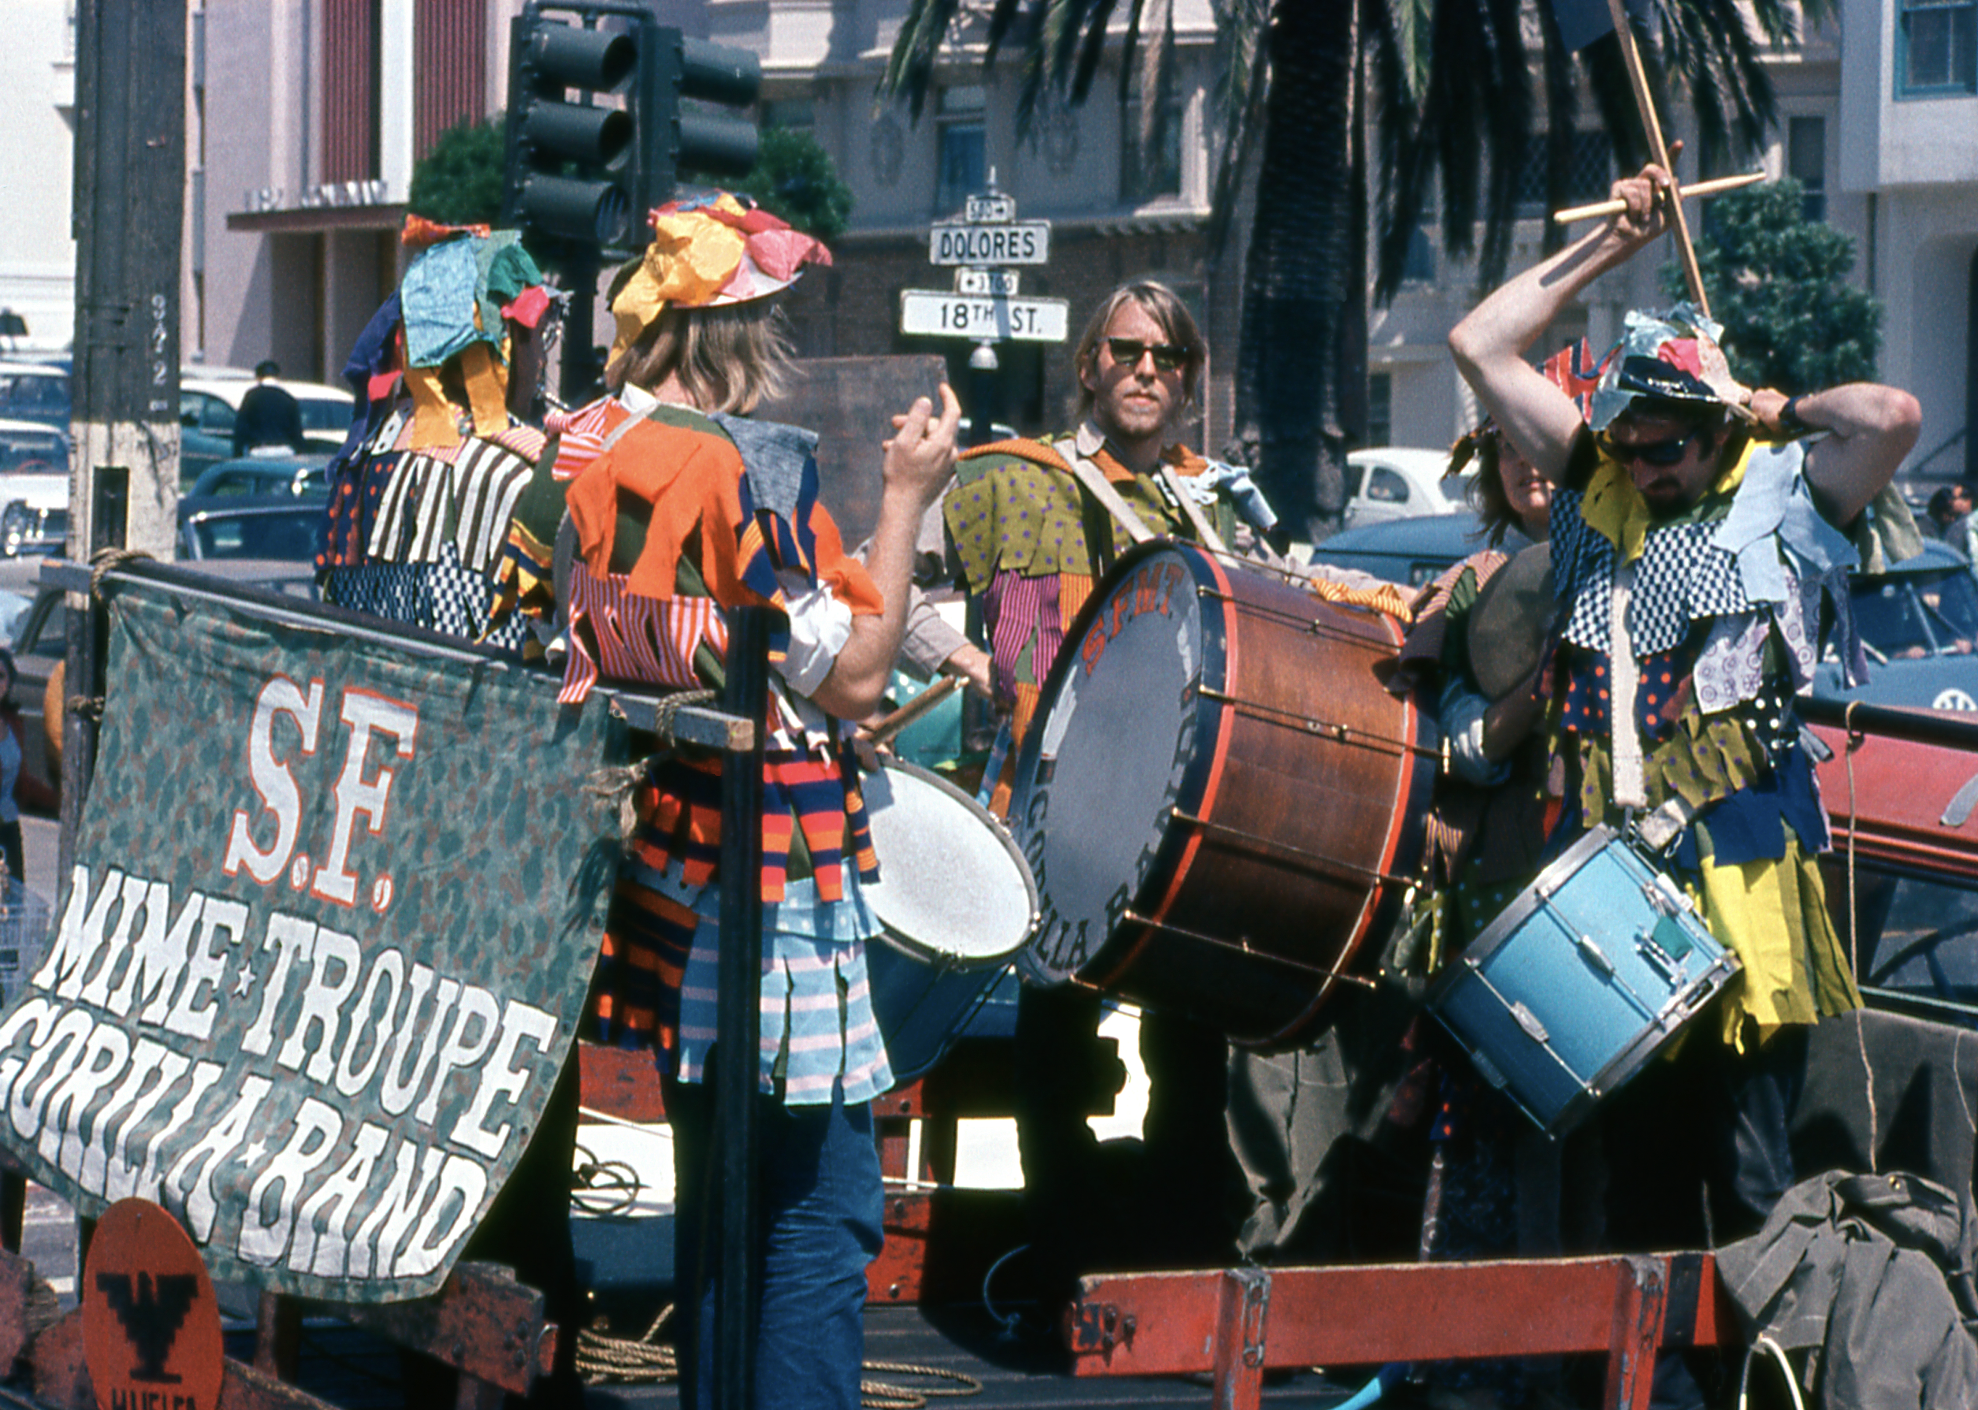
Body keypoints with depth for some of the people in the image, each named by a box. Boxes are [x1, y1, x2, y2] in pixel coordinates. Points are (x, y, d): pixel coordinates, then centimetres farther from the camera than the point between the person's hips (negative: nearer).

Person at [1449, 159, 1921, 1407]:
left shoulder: (1783, 493, 2)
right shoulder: (1597, 489, 15)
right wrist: (1611, 248, 12)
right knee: (1641, 1153, 9)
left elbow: (1893, 415, -16)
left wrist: (1779, 409, 0)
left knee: (1748, 1169, -5)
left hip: (1739, 870, -5)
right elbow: (1481, 346, 15)